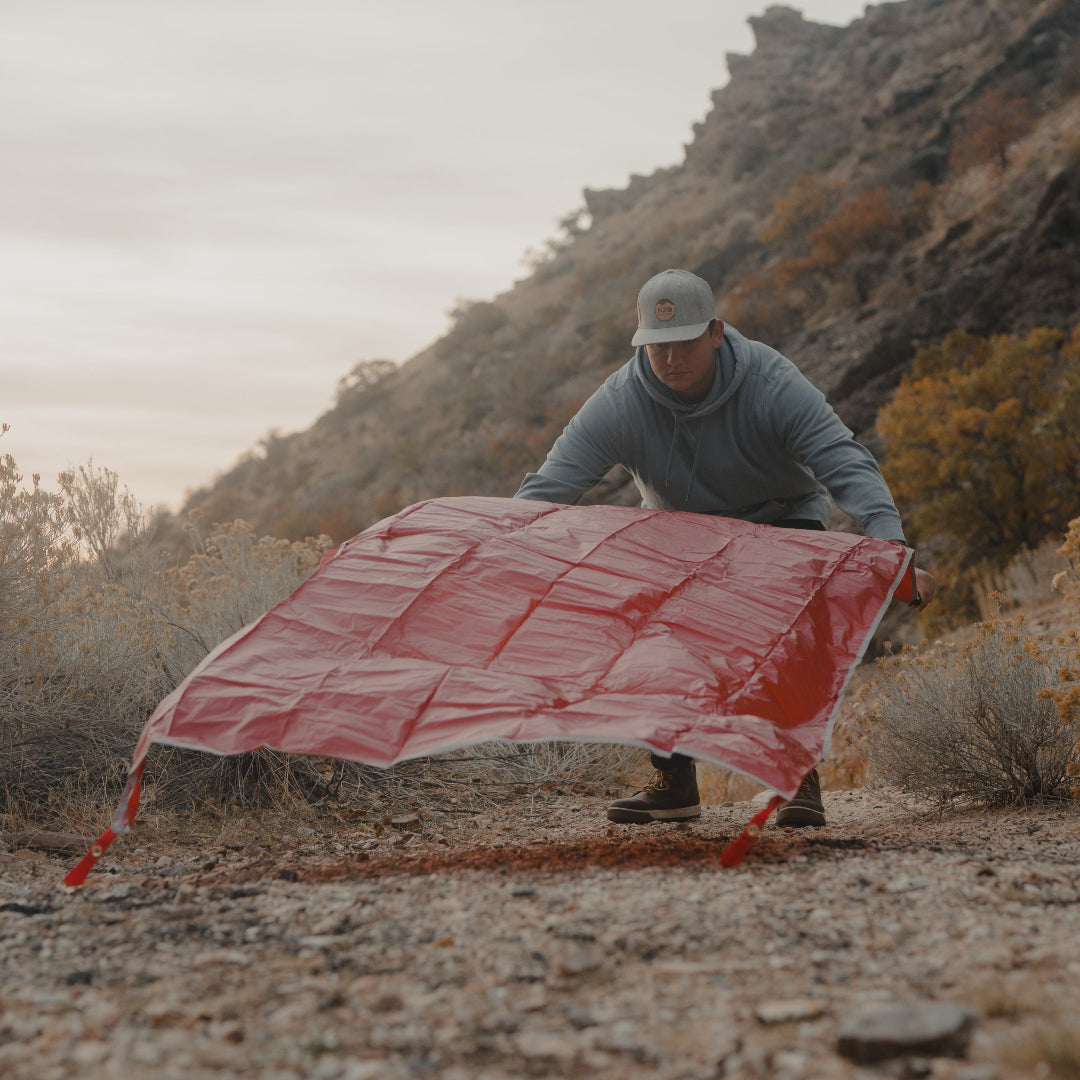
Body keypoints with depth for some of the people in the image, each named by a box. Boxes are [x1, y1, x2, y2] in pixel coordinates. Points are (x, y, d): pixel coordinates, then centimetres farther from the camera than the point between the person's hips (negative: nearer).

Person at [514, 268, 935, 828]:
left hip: (782, 521, -2)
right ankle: (673, 783, 1)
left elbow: (848, 466, -37)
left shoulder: (772, 383, -31)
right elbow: (545, 488, -28)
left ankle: (800, 779, -12)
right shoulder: (618, 403, -26)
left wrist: (892, 548, -54)